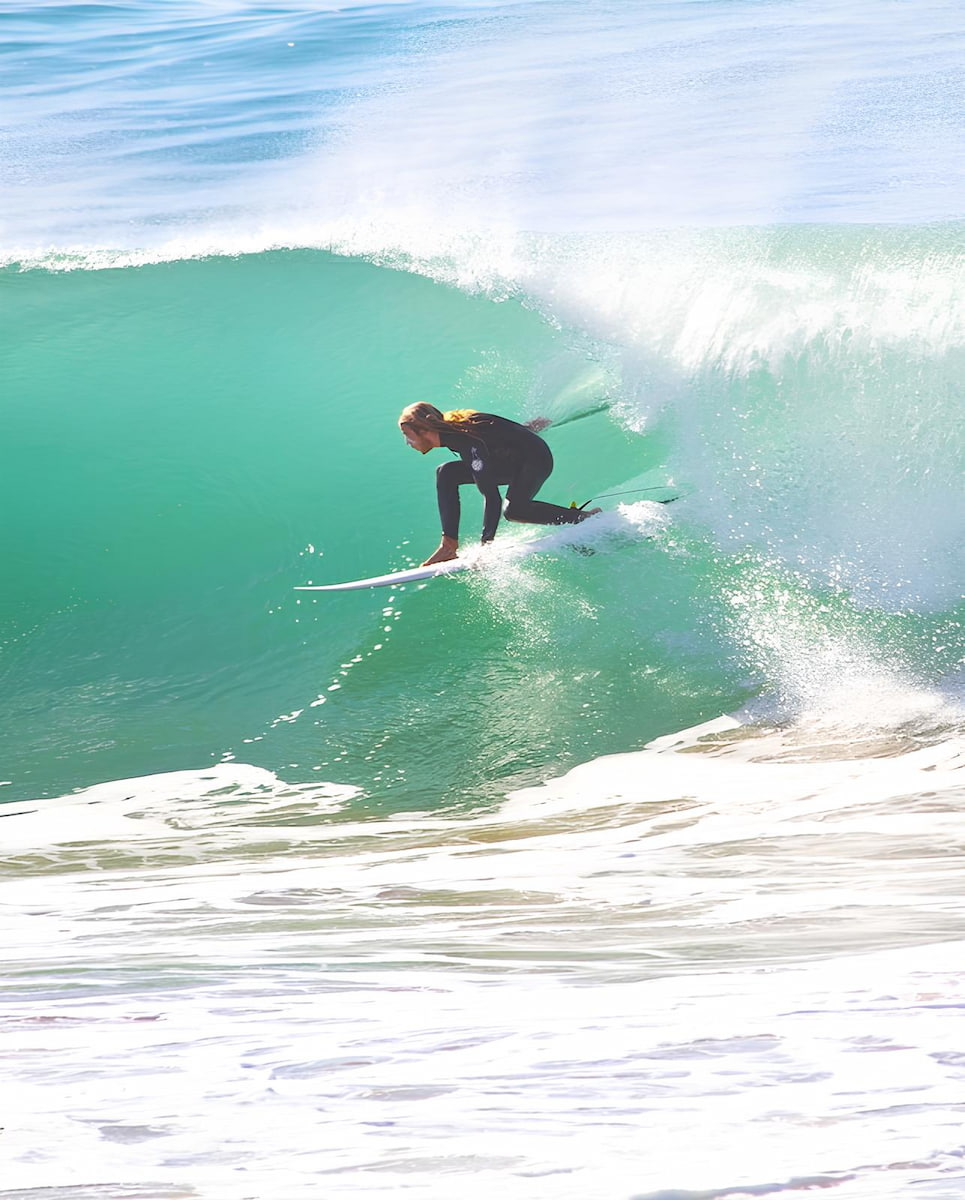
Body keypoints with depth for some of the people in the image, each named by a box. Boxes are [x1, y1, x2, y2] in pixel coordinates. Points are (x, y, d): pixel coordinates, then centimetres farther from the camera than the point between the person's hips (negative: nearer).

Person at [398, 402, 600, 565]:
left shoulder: (468, 444, -32)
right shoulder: (449, 426, -5)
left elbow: (491, 496, -37)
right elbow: (493, 427, 14)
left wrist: (486, 543, -39)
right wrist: (526, 428, 30)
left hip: (536, 459, -10)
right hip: (511, 460, 10)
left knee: (512, 509, -35)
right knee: (446, 474, -1)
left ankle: (585, 519, -22)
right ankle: (449, 546, -4)